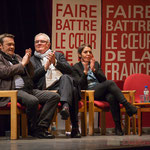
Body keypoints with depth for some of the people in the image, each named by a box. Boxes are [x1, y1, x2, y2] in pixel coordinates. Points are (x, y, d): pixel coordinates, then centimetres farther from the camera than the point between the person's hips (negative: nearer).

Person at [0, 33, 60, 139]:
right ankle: (34, 129, -15)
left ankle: (41, 127, -19)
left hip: (28, 89, 8)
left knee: (54, 96, -13)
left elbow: (31, 75, 28)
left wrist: (28, 61, 10)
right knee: (32, 101, -38)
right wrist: (22, 64, -3)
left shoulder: (17, 57, 29)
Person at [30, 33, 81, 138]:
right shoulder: (31, 60, 24)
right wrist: (45, 66, -4)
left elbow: (69, 70, 11)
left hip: (64, 82, 2)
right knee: (72, 90, -36)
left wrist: (55, 62, -3)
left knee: (65, 77, -38)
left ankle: (65, 105, -62)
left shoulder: (58, 55, 29)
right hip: (47, 89, -2)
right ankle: (75, 126, -41)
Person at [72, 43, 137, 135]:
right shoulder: (76, 68, 10)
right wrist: (85, 71, -16)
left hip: (101, 92, 4)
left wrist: (94, 69, -7)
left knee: (112, 97, -35)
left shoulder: (96, 64, 23)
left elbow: (103, 79, 8)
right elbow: (80, 85, -3)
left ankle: (118, 127, -36)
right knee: (110, 83, -32)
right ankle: (128, 106, -35)